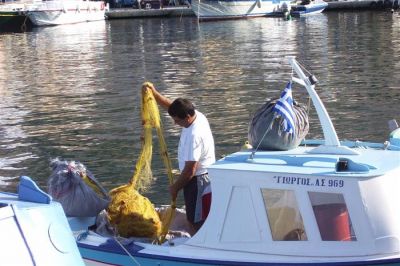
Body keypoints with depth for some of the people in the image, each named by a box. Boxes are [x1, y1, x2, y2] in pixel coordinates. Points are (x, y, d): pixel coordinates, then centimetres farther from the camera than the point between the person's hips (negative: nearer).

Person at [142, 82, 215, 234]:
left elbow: (190, 170, -27)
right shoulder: (197, 115, -3)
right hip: (204, 176, 10)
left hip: (198, 180, -10)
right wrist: (154, 93, 5)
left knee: (197, 221, 0)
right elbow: (170, 106, 15)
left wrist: (175, 187, -14)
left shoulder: (194, 135, -30)